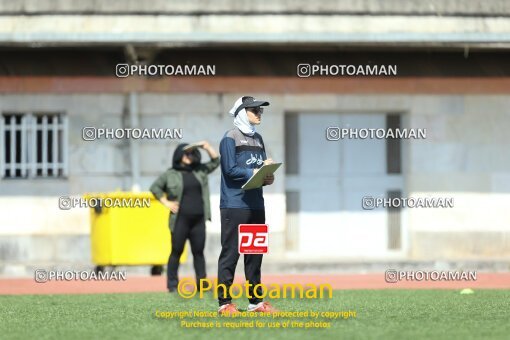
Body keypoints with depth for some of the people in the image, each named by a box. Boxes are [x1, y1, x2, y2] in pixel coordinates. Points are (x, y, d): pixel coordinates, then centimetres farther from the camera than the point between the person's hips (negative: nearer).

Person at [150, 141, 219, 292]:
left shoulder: (200, 171, 13)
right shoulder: (170, 174, 1)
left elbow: (215, 162, 18)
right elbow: (155, 187, 4)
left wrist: (207, 147, 4)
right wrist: (166, 202, -3)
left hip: (198, 220, 4)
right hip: (180, 220, -4)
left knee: (198, 251, 5)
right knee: (176, 252, 0)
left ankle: (201, 283, 6)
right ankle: (172, 284, 3)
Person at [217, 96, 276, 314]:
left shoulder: (258, 140, 19)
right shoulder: (230, 138, -5)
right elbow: (230, 170, -14)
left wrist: (268, 178, -3)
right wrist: (255, 173, -18)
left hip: (256, 205, 8)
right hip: (234, 205, -8)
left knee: (255, 254, 10)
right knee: (230, 253, -7)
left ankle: (255, 300, 17)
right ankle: (224, 302, -5)